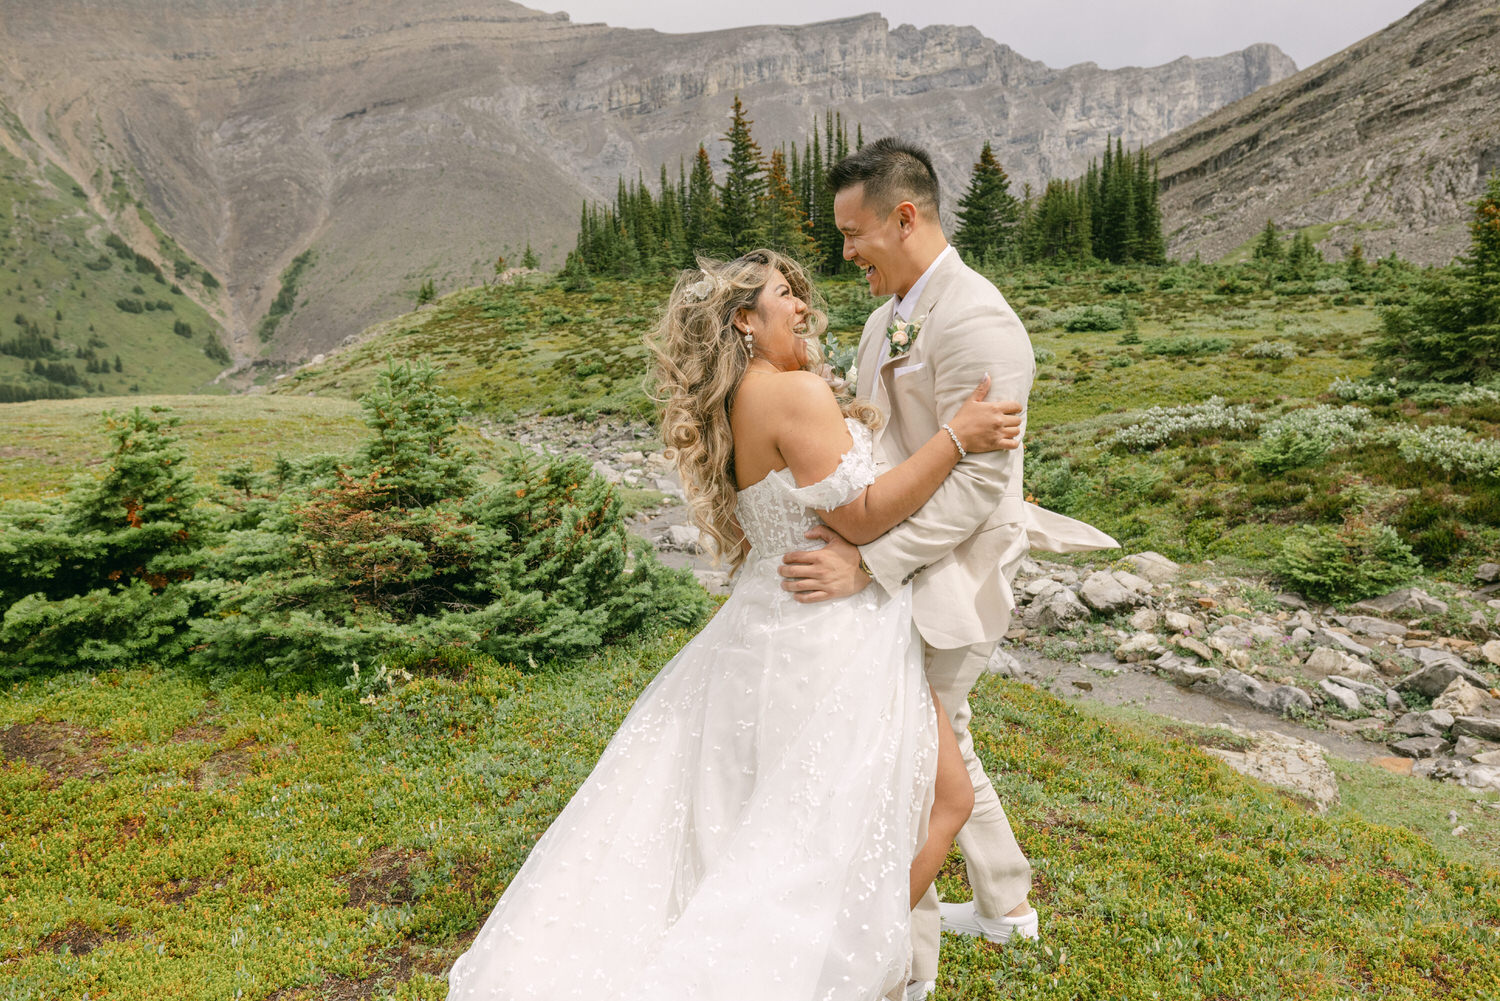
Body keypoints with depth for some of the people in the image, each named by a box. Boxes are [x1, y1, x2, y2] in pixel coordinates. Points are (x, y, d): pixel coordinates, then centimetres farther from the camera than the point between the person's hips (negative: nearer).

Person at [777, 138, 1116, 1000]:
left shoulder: (975, 322, -21)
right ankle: (1006, 905, 45)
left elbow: (976, 483, -25)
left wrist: (867, 565, -31)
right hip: (902, 572, 10)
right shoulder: (890, 315, 9)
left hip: (947, 582, -10)